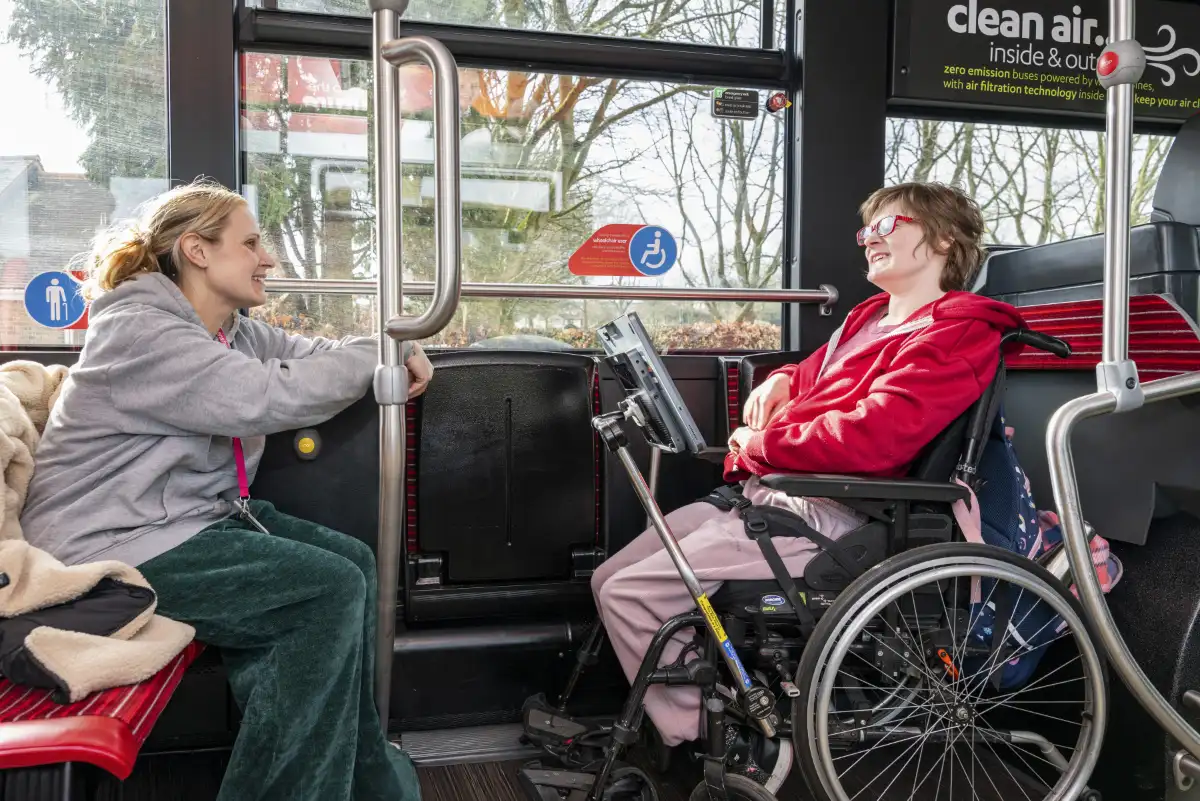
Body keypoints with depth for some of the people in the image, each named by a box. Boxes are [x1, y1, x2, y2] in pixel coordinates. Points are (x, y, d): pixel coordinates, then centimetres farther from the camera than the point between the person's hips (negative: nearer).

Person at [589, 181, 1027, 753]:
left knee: (628, 595, -17)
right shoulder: (869, 318, 21)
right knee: (609, 579, 5)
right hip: (760, 491, 10)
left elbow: (870, 437, -23)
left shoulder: (954, 335, -9)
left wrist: (758, 443, -11)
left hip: (819, 513, -10)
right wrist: (780, 381, 13)